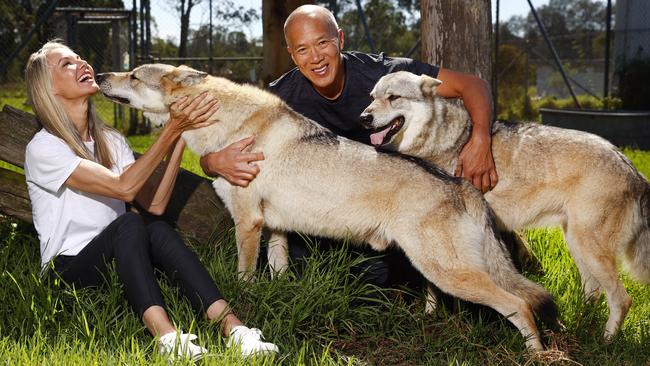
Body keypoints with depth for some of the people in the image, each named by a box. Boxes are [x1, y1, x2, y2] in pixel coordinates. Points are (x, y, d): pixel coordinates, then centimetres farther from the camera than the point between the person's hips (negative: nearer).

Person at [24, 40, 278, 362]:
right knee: (129, 223, -32)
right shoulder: (42, 148, -10)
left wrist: (180, 137, -11)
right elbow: (124, 187, -22)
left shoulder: (110, 140, 11)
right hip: (68, 270, -5)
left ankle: (232, 326, -43)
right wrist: (171, 129, -23)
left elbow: (154, 203, -3)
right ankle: (166, 336, -50)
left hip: (115, 261, 5)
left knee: (158, 230, -28)